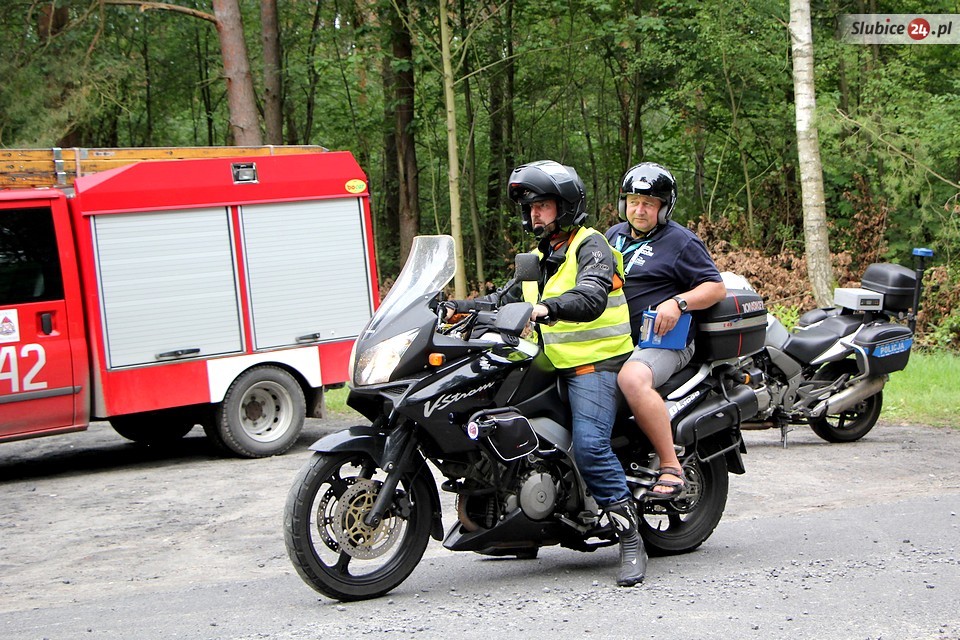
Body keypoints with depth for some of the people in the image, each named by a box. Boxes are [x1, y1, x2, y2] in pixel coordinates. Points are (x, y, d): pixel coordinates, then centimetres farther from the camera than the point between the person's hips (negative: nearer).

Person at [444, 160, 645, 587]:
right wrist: (458, 307, 5)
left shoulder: (590, 246, -7)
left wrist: (547, 307, -43)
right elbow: (504, 299, 21)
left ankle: (631, 541, -22)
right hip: (553, 365, 10)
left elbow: (591, 298, -26)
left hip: (595, 363, -10)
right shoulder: (539, 258, 22)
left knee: (589, 445, -26)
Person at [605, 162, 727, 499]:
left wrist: (677, 303, -19)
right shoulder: (614, 235, 21)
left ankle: (671, 468, -33)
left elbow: (717, 287, -3)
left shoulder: (681, 241, 0)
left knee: (632, 379, -39)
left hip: (662, 341, -8)